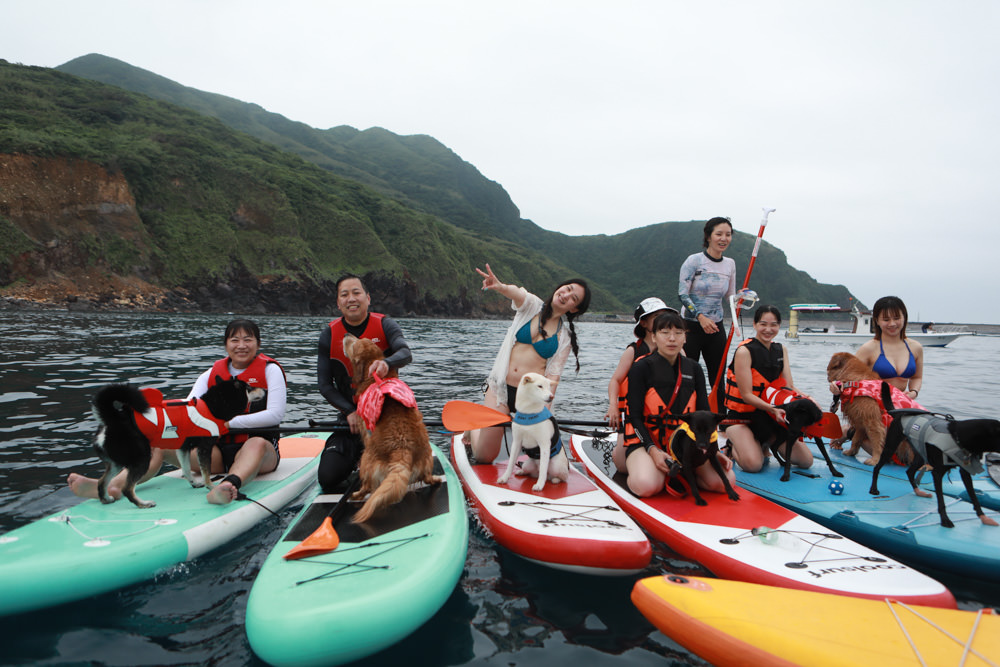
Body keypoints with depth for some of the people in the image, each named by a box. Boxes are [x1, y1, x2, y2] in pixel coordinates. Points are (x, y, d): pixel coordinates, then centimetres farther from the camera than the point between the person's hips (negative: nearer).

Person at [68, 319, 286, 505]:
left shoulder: (270, 370, -1)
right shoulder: (211, 374, 11)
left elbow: (275, 414, -13)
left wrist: (229, 422, -20)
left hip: (263, 453, -4)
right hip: (218, 450, 4)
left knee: (257, 444, -40)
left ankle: (231, 485, -68)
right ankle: (112, 486, -37)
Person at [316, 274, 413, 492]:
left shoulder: (385, 325, -4)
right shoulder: (329, 335, 0)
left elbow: (405, 353, -24)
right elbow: (325, 385, -1)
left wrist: (387, 363, -48)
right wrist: (350, 411, -15)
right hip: (351, 418, 1)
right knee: (328, 479, -12)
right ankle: (357, 457, 22)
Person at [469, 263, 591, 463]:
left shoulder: (566, 336, 3)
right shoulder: (531, 305, 1)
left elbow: (553, 373, -4)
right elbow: (516, 293, -22)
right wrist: (500, 286, -45)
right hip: (500, 387, -1)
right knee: (484, 457, 1)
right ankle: (475, 429, 36)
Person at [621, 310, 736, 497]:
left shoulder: (693, 368, 11)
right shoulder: (642, 368, -4)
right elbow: (634, 416, -8)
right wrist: (653, 450, -22)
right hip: (646, 441, -5)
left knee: (726, 480, -17)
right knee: (647, 486, -34)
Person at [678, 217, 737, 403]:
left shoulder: (730, 264, 9)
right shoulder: (694, 261, -8)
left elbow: (730, 296, 17)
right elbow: (682, 294, -12)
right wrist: (701, 317, -23)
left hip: (716, 327, 5)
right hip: (691, 325, -5)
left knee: (718, 378, 6)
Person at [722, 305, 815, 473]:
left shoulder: (781, 350, 7)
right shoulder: (744, 351, -15)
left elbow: (789, 386, -1)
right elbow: (746, 395, -18)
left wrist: (805, 398, -22)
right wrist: (773, 409, -33)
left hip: (768, 416, 6)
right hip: (742, 415, -6)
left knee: (806, 460, -2)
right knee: (753, 464, -27)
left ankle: (766, 441, 18)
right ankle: (733, 440, 5)